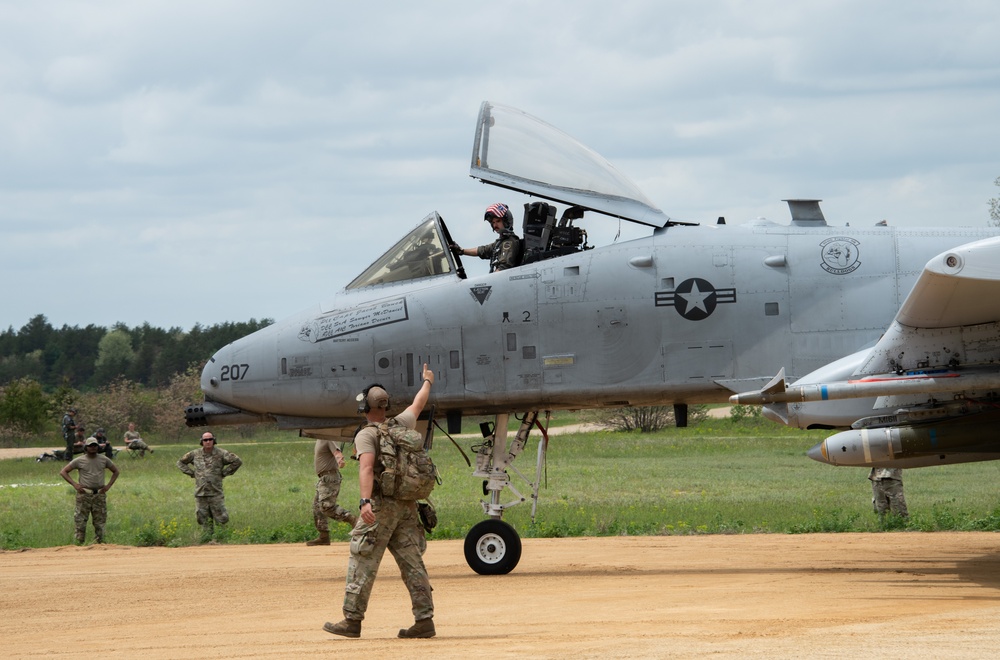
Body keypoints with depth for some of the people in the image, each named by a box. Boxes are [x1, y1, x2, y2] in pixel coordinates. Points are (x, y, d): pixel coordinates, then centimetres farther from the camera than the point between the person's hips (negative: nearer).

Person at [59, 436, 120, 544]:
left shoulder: (104, 459, 8)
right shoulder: (79, 461, 0)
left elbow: (115, 471, 20)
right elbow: (63, 472, 3)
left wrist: (108, 485, 6)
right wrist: (74, 484, -8)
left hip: (99, 494, 3)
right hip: (84, 494, -2)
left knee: (100, 522, 3)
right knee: (80, 521, -6)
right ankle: (79, 544, -3)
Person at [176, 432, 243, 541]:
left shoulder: (220, 453, -3)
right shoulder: (195, 454, 6)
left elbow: (237, 461, -6)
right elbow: (180, 462, 19)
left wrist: (224, 473, -5)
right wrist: (192, 473, 7)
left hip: (215, 493, -2)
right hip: (201, 493, 2)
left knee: (221, 519, -4)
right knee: (204, 519, 2)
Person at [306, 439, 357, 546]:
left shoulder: (329, 439, -11)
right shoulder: (319, 440, 17)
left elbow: (337, 452, -27)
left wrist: (340, 459, -47)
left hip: (330, 477, -10)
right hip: (324, 478, 10)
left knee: (326, 506, -21)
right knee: (317, 507, 11)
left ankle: (352, 520, -19)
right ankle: (324, 538, 15)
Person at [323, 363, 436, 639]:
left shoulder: (366, 435, -9)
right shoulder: (402, 425, 9)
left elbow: (367, 468, -24)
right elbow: (418, 404, 30)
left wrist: (366, 501, -36)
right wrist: (427, 381, 50)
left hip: (381, 505, -6)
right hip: (407, 505, 6)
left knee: (363, 563, -1)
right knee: (412, 563, 5)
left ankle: (352, 620, -1)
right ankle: (424, 620, 1)